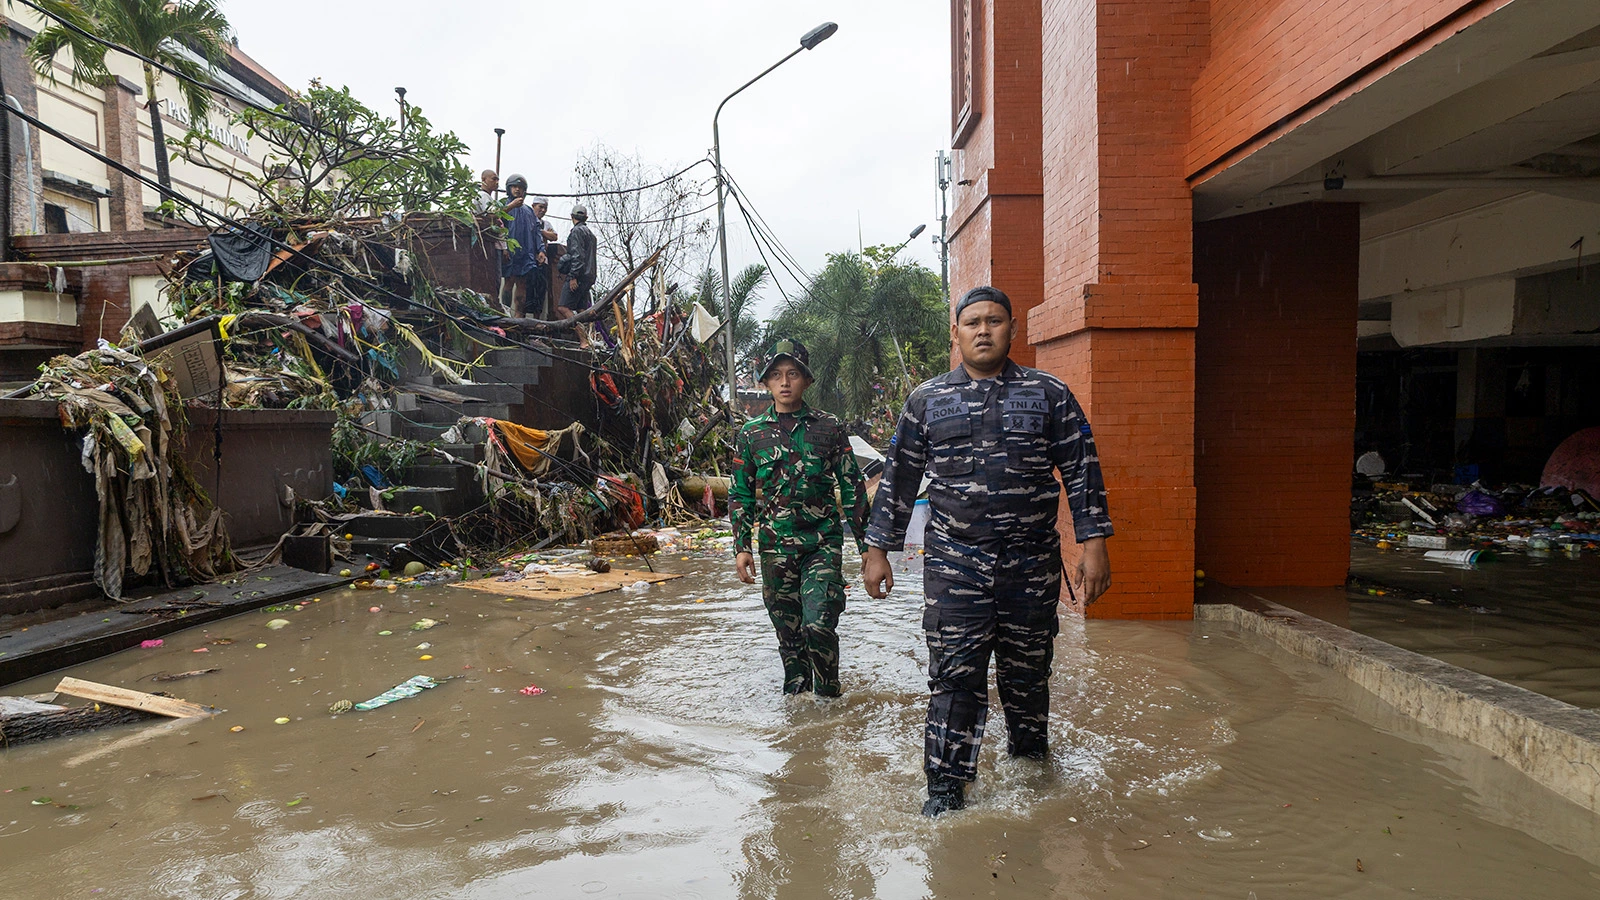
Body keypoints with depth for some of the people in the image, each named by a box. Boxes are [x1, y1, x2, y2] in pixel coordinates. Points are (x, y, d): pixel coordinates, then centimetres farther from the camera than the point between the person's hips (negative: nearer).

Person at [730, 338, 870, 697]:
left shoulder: (827, 427, 2)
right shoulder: (751, 433, 6)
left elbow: (853, 487, 5)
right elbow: (740, 495, 11)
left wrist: (866, 544, 3)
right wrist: (741, 547, 3)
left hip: (823, 544, -2)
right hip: (775, 547, 2)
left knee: (818, 625, -14)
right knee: (788, 634, 9)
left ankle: (828, 699, 7)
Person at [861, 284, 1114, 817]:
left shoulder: (1050, 395, 5)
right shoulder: (927, 400, 6)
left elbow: (1082, 471, 5)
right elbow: (899, 478, 10)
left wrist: (1093, 544, -2)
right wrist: (878, 549, 9)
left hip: (1033, 567, 1)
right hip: (953, 565, -1)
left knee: (1028, 672, 14)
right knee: (954, 675, -3)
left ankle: (1030, 762, 37)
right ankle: (947, 784, 10)